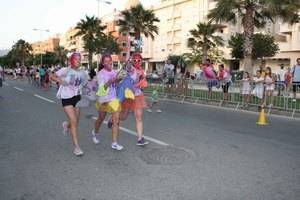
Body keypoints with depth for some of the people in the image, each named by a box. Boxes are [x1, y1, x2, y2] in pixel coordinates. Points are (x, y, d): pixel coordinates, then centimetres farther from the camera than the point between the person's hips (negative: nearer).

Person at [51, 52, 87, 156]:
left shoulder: (82, 73, 6)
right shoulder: (66, 70, -8)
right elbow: (53, 76, -15)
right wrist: (60, 80, -32)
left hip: (77, 97, 5)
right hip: (66, 98, -5)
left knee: (76, 122, 11)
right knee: (74, 122, -12)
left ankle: (66, 125, 50)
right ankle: (76, 146, -3)